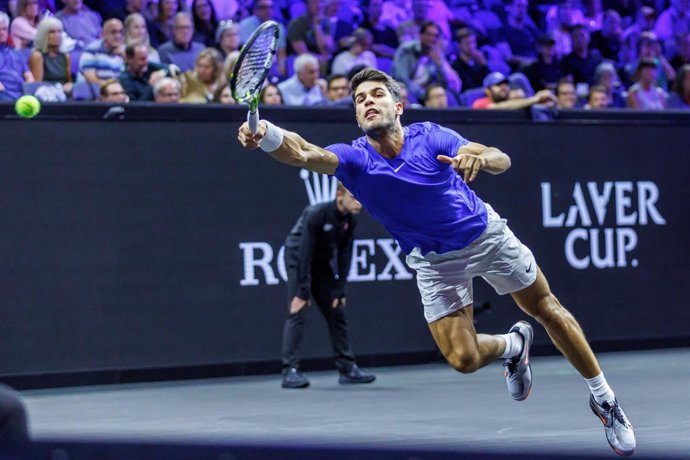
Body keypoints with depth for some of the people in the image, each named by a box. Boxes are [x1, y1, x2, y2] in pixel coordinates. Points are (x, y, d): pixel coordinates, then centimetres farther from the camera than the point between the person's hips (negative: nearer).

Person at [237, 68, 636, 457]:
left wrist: (479, 158, -50)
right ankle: (514, 345, 28)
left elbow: (502, 160, -25)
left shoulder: (430, 137, -20)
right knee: (464, 359, -9)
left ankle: (604, 398, 28)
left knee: (547, 308, 8)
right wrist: (266, 135, -62)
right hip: (435, 261, 1)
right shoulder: (355, 159, -19)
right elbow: (304, 154, -40)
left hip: (487, 234, -1)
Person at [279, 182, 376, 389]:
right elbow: (304, 254, -28)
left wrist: (339, 291, -8)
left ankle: (347, 367, 13)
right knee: (297, 314, -15)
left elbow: (344, 256, -5)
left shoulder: (350, 220, -8)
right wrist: (302, 292, -28)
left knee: (337, 313, 7)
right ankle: (290, 371, -16)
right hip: (298, 261, -7)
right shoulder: (316, 215, -28)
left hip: (324, 266, 7)